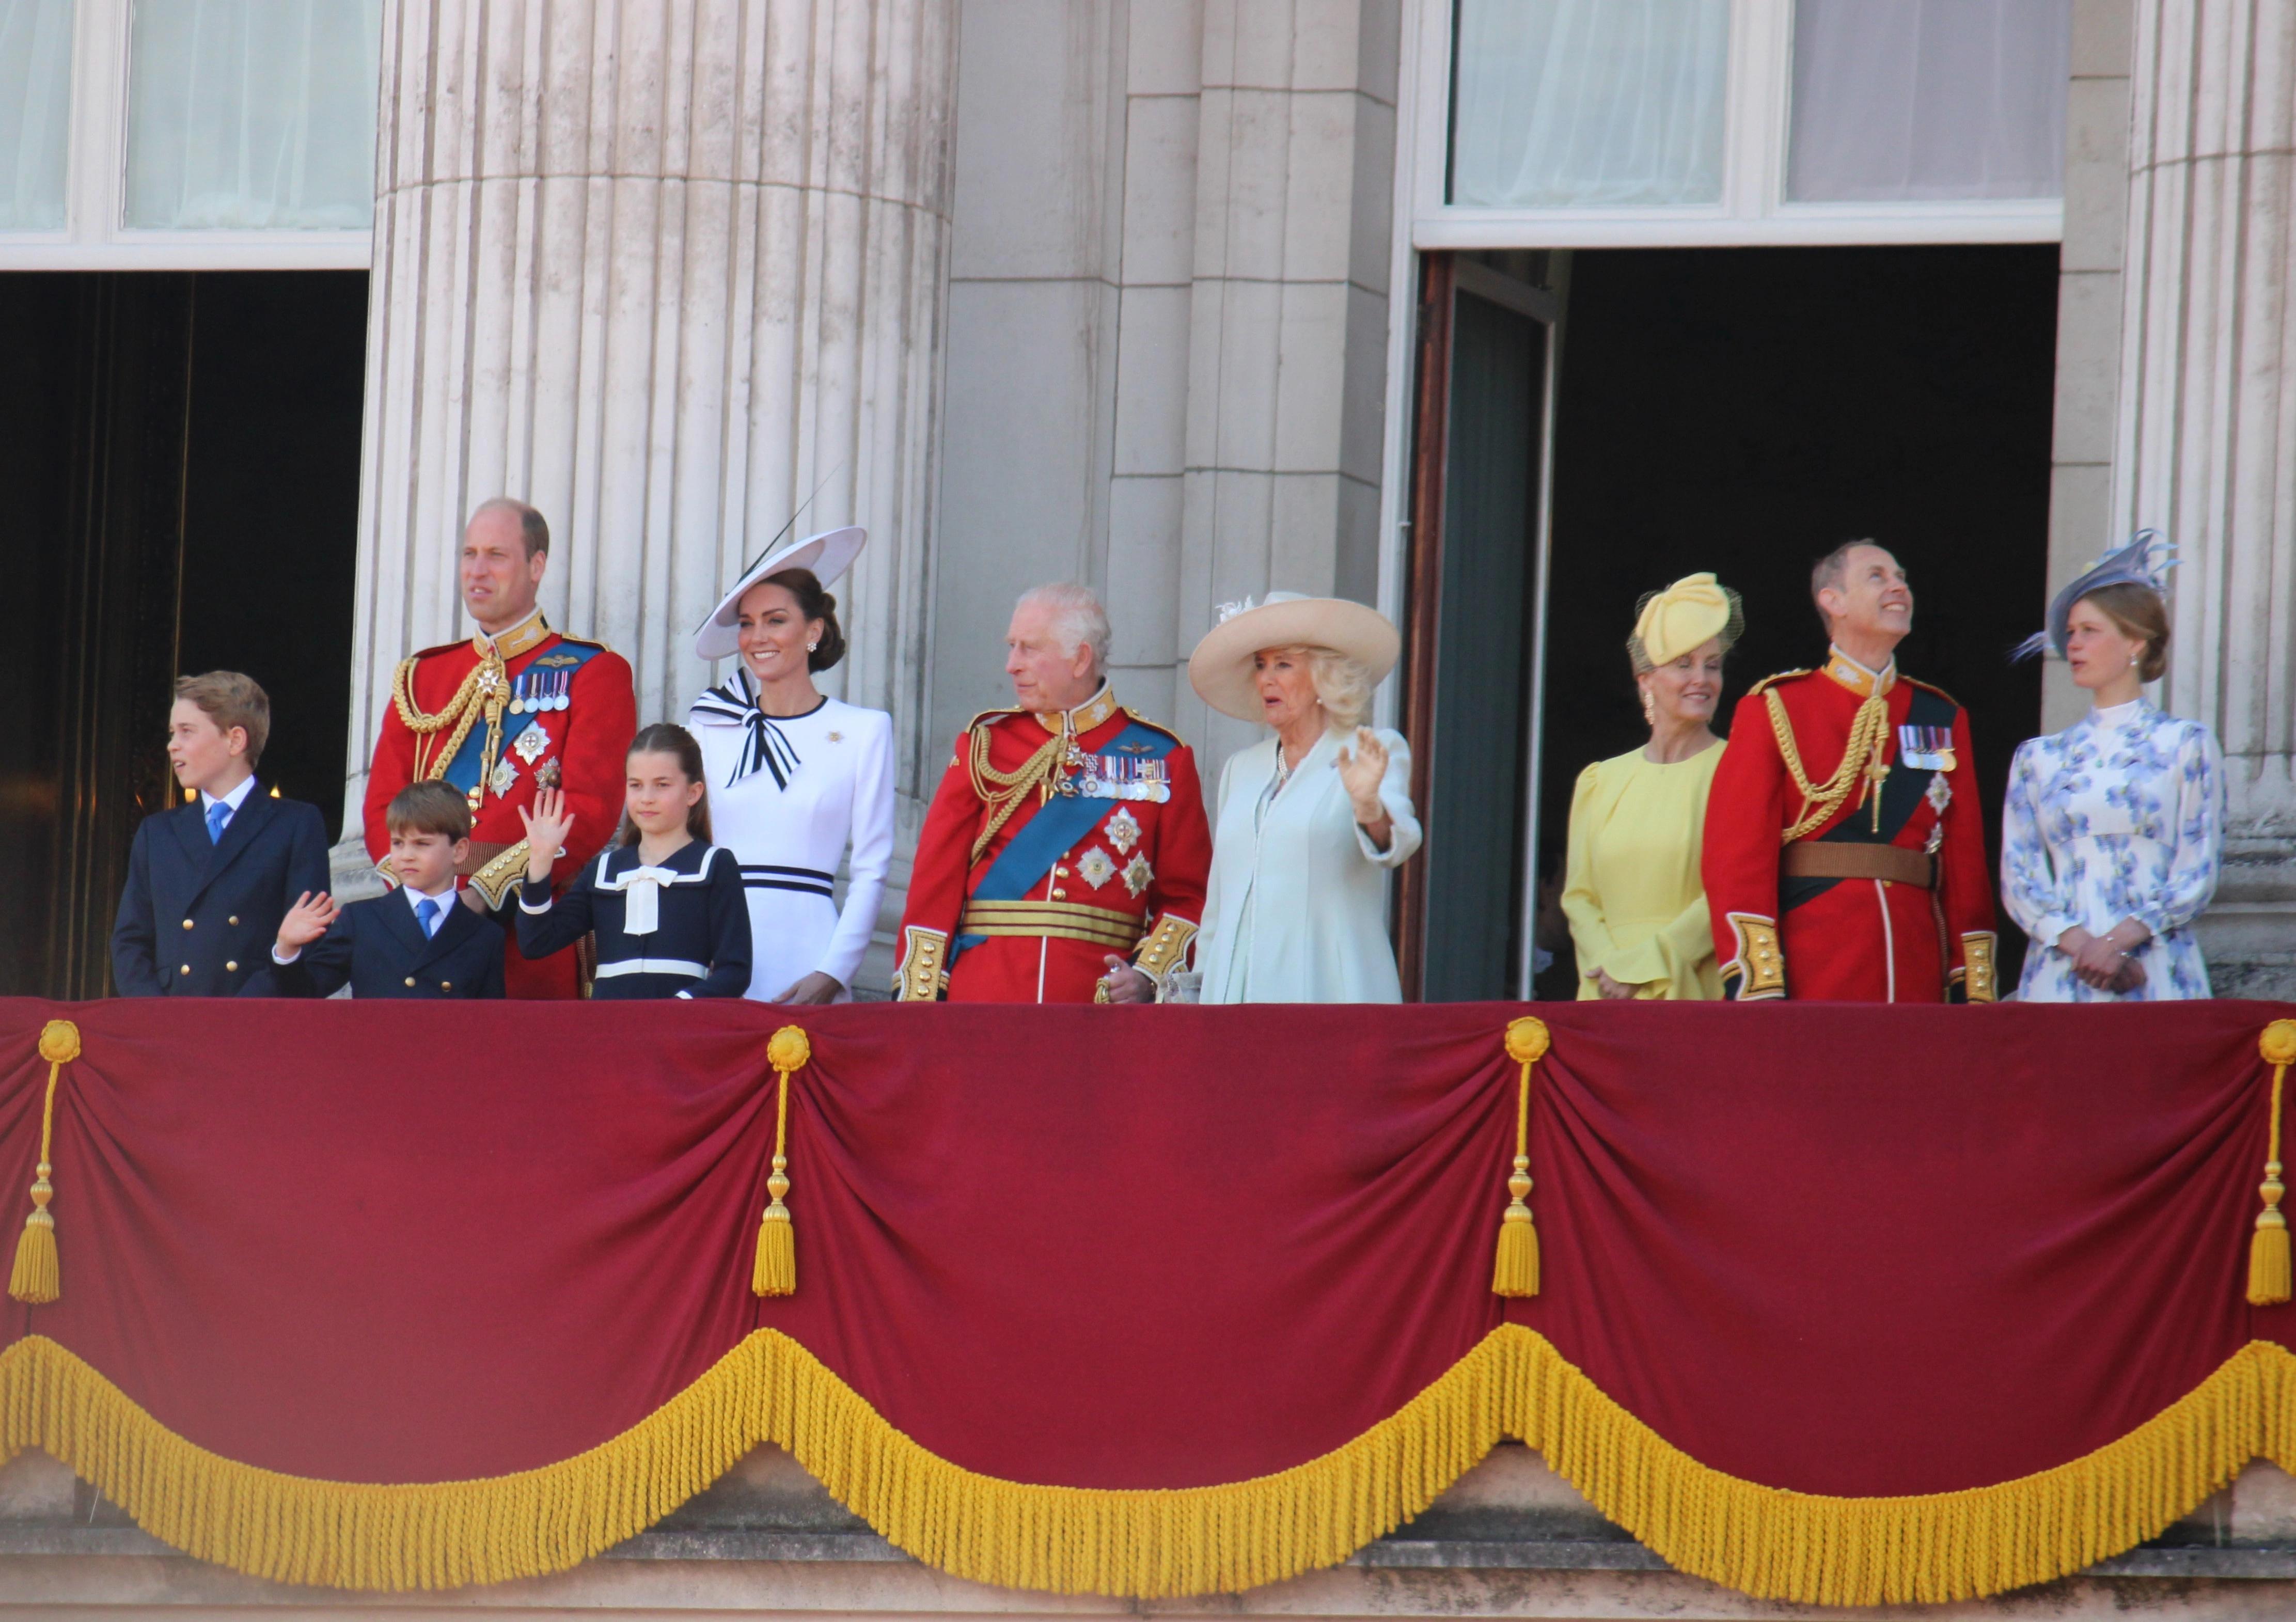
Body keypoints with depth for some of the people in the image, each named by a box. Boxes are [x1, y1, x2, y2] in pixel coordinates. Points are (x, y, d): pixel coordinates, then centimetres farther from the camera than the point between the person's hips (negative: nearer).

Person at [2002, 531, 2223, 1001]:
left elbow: (2198, 874, -1)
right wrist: (2079, 944, -11)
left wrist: (2116, 941, -13)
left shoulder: (2186, 746, 6)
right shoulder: (2039, 758, 14)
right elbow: (2018, 879, 7)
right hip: (2059, 975, 2)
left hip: (2156, 976, -2)